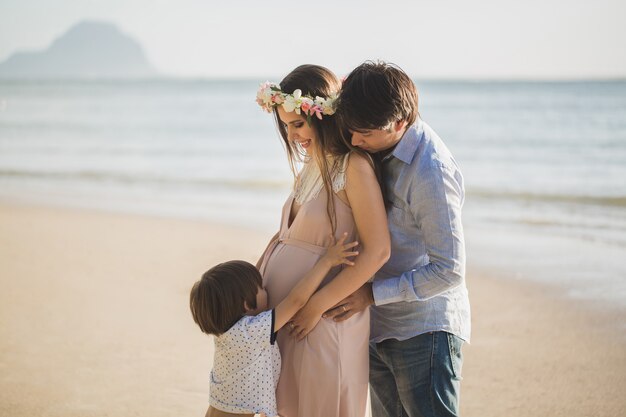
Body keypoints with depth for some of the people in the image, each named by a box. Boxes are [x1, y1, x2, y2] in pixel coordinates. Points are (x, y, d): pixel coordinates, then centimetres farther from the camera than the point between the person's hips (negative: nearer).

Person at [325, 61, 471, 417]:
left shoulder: (431, 172, -22)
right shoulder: (378, 152, 3)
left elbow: (449, 270, -22)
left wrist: (372, 294, -19)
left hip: (424, 333, -8)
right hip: (380, 328, 9)